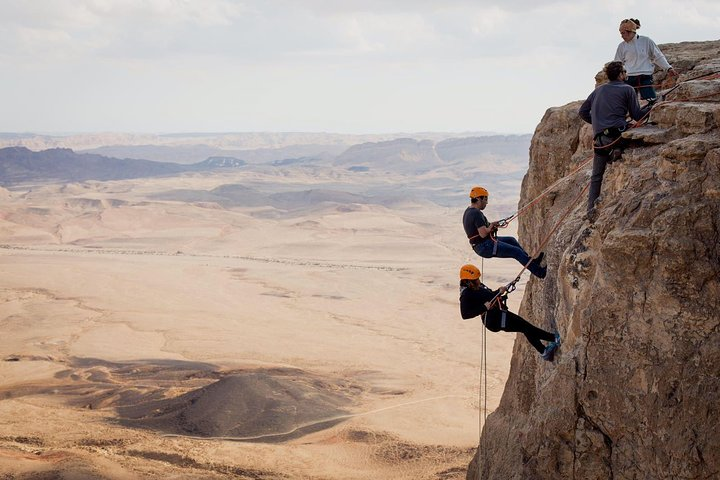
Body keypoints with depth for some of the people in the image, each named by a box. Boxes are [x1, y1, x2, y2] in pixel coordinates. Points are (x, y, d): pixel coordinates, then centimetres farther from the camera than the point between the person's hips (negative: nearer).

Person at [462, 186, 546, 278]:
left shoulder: (468, 211, 10)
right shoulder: (477, 213, -23)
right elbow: (483, 234, -29)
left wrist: (490, 225, 7)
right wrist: (492, 226, -9)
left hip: (479, 246, 11)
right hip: (486, 247, -11)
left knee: (511, 240, 23)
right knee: (517, 252, -7)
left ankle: (531, 261, 29)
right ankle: (539, 272, 0)